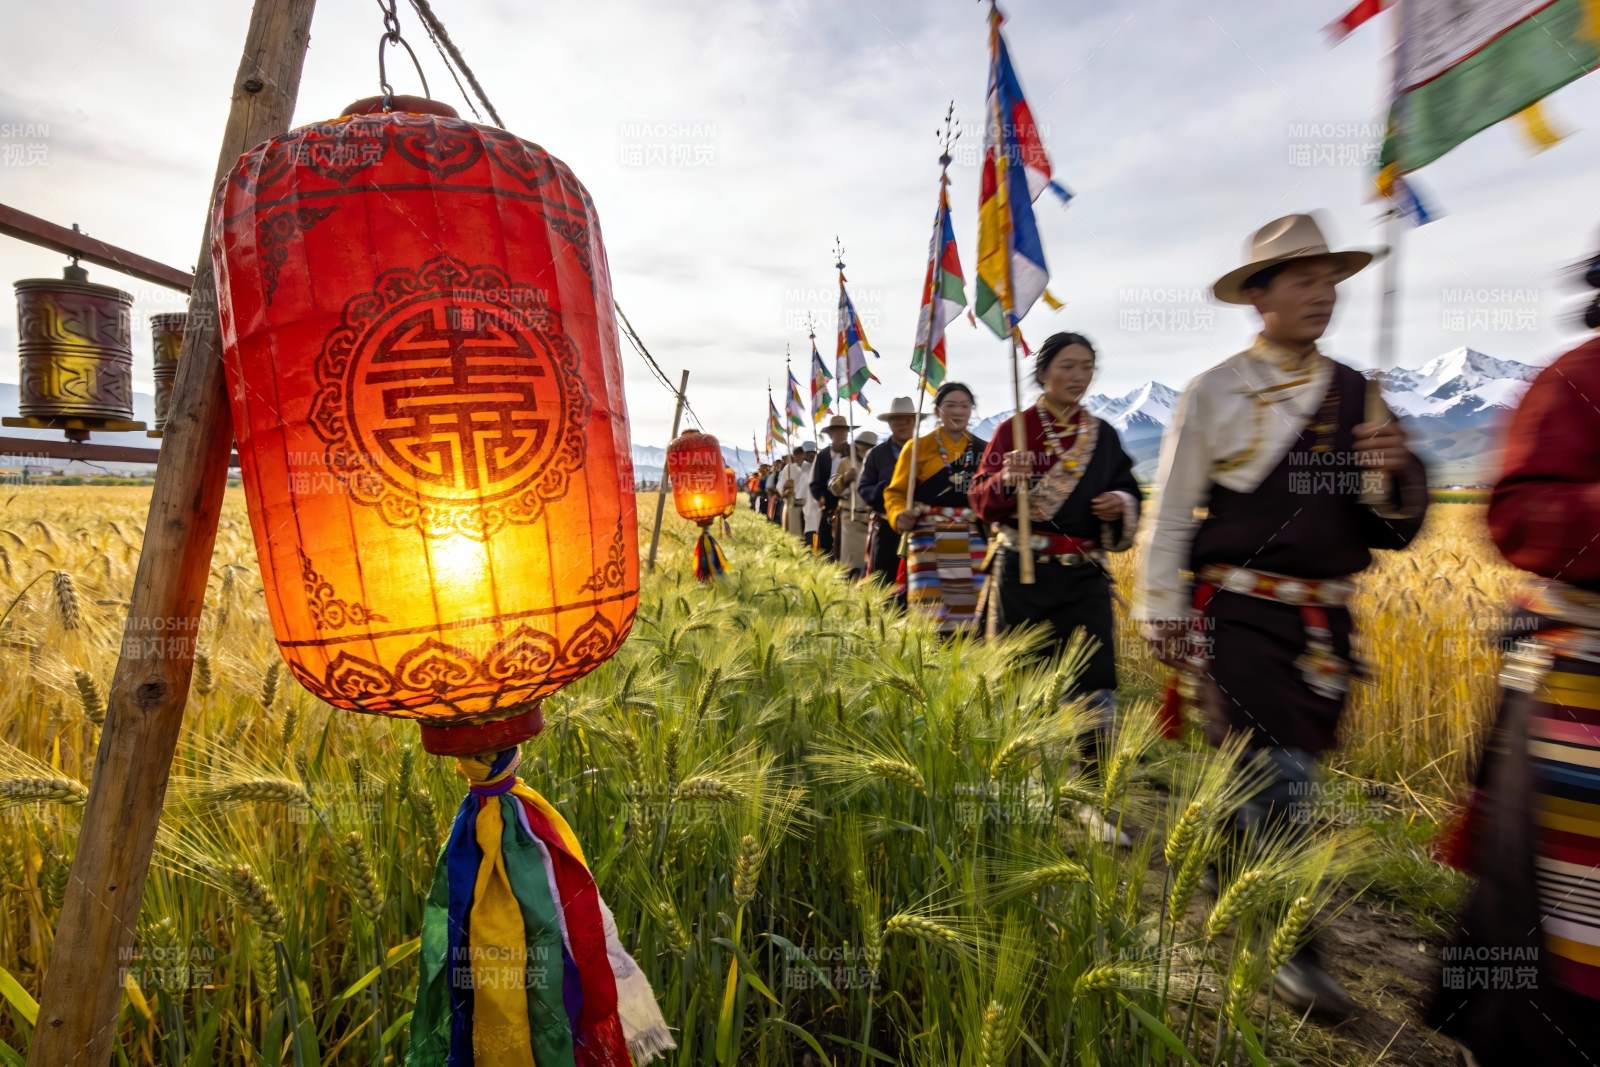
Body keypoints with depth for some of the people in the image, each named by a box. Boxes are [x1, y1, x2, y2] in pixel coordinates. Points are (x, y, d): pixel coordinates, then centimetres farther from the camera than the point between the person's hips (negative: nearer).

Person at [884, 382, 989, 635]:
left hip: (973, 543, 3)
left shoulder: (983, 450, 10)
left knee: (971, 609, 5)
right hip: (930, 542, -3)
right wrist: (900, 516, -19)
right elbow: (895, 492, 1)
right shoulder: (917, 447, 2)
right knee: (931, 614, -6)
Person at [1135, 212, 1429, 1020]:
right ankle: (1291, 949, 14)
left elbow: (1395, 529, 10)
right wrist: (1160, 614, -3)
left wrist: (1399, 473, -11)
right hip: (1242, 614, -5)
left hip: (1325, 622, 5)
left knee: (1257, 772, 17)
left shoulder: (1357, 395, 8)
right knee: (1277, 778, -4)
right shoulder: (1216, 393, -5)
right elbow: (1170, 514, -4)